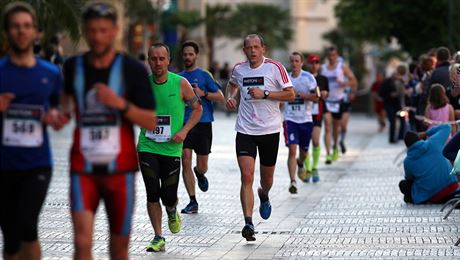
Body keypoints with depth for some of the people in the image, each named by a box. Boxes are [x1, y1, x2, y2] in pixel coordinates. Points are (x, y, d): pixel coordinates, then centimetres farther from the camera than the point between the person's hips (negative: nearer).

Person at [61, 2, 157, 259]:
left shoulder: (133, 70, -3)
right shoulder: (73, 67, 5)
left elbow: (151, 122, -6)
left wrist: (121, 104, -20)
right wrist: (62, 110, 6)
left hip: (120, 169, -1)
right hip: (83, 169, 1)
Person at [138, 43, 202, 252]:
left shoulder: (180, 83, -5)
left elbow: (197, 108, 5)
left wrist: (184, 130, -7)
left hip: (171, 148, -1)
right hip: (147, 147, 1)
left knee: (168, 196, -1)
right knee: (152, 193, -6)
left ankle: (172, 212, 36)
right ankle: (158, 238, 5)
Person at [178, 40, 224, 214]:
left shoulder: (204, 75, 3)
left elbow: (220, 97, -2)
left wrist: (202, 93, -15)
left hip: (203, 123, -2)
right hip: (184, 123, 2)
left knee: (202, 166, 2)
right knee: (185, 161, -10)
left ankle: (199, 174, 41)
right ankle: (192, 202, -4)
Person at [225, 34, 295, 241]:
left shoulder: (275, 67, -7)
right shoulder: (238, 69, 4)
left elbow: (290, 94, -7)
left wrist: (264, 94, -17)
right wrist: (230, 97, 7)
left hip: (269, 131, -1)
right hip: (245, 131, 1)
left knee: (267, 179, 13)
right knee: (247, 177, -14)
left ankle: (263, 196, 50)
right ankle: (248, 223, -14)